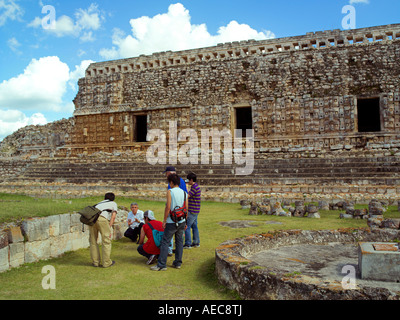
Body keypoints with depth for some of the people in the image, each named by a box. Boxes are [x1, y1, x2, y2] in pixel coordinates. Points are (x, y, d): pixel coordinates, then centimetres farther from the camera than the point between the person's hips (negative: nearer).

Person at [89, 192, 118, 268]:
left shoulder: (99, 203, 39)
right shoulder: (113, 204, 27)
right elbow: (113, 216, 9)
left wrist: (96, 232, 41)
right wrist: (109, 228, 4)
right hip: (102, 218, -5)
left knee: (93, 240, 17)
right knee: (106, 241, 8)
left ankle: (95, 262, 24)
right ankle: (106, 263, 14)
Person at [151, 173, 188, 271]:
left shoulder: (170, 192, -10)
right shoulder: (184, 193, 6)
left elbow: (168, 207, -15)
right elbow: (186, 208, 7)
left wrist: (164, 220, -8)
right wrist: (185, 222, 15)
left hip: (171, 222, -5)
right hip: (182, 221, 6)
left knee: (165, 242, 1)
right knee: (179, 241, 13)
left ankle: (161, 265, 2)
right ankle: (178, 263, 19)